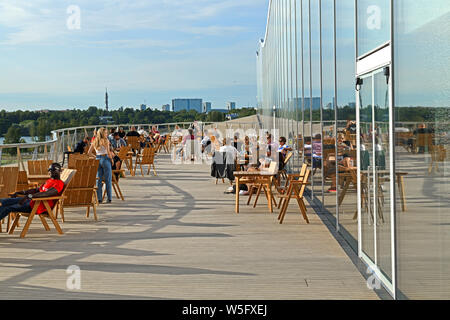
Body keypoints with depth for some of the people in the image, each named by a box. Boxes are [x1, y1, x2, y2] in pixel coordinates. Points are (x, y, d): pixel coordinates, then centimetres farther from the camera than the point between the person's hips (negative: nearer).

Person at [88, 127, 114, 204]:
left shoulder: (94, 142, 9)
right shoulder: (105, 140, -8)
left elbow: (89, 152, 10)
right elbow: (108, 152, -13)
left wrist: (96, 157, 16)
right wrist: (112, 160, -2)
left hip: (97, 160, 5)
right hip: (105, 159, -5)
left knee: (98, 180, 8)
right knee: (108, 180, 2)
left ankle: (99, 199, 8)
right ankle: (109, 198, 2)